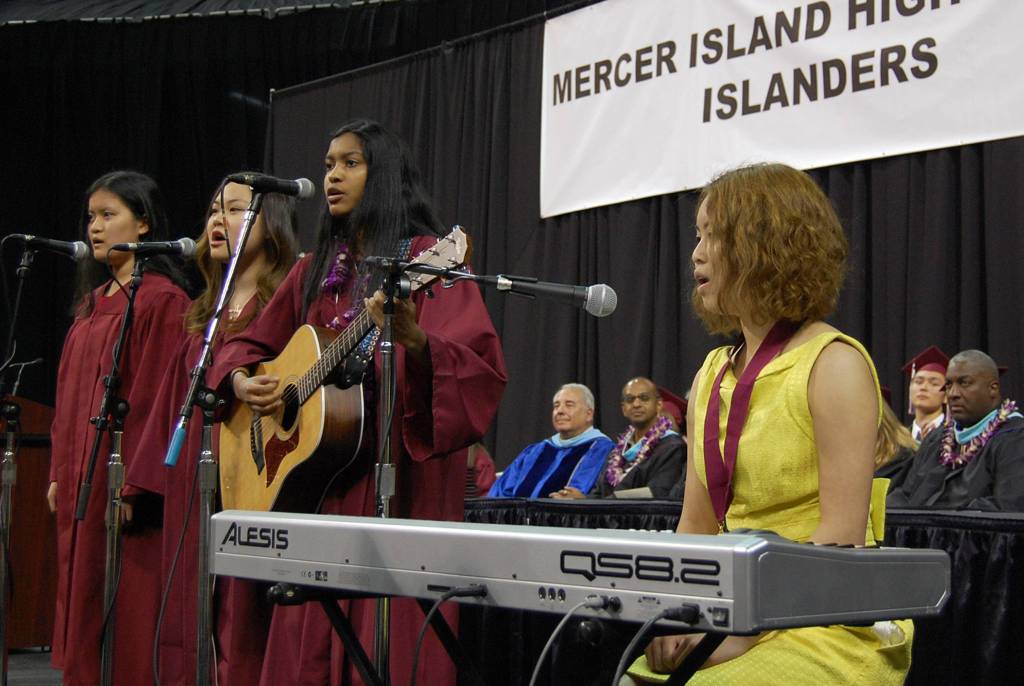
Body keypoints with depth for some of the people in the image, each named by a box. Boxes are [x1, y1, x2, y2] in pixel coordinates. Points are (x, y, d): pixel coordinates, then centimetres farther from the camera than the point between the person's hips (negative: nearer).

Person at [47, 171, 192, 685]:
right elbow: (70, 393, 18)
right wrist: (60, 471, 13)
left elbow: (157, 393, -15)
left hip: (127, 476, -8)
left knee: (128, 606, -3)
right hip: (82, 478, 9)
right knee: (82, 602, 11)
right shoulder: (94, 300, 16)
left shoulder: (162, 299, -9)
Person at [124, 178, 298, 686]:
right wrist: (145, 480, 18)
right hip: (193, 483, 7)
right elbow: (177, 398, 20)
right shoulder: (204, 312, 19)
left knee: (243, 620, -5)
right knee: (190, 622, 9)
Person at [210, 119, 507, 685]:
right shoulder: (315, 270, 16)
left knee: (386, 636, -6)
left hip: (400, 471, -6)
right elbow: (250, 343, 24)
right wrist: (241, 380, 1)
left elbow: (478, 366, -14)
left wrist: (412, 339, -34)